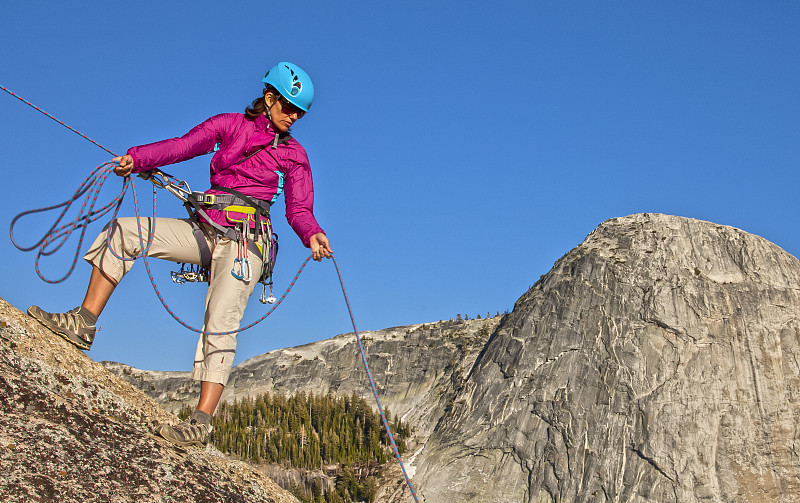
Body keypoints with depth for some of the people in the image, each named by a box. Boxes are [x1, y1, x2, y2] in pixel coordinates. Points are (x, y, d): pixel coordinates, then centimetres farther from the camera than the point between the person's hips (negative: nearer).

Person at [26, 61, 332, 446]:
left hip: (245, 238, -4)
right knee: (124, 231, -7)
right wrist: (138, 158, -17)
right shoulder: (229, 125, 12)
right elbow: (181, 146, -1)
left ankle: (201, 421, -21)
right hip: (204, 230, 4)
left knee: (220, 324, -20)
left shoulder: (293, 154, 6)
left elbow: (299, 208, -2)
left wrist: (313, 235, -24)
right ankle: (83, 324, -3)